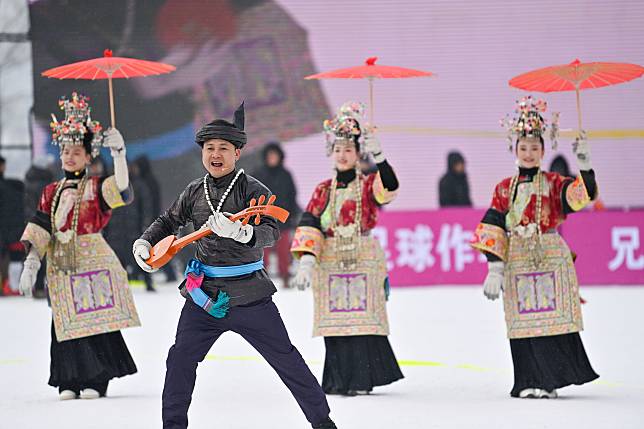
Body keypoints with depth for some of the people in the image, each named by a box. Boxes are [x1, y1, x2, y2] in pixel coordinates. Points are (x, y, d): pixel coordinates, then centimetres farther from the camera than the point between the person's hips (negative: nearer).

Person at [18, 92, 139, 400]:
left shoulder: (96, 188, 1)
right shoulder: (51, 192, 13)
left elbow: (122, 190, -21)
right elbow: (38, 230, 8)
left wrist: (118, 153, -30)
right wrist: (31, 263, -3)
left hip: (92, 261, -4)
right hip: (61, 265, 4)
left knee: (95, 319, -7)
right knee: (66, 323, 2)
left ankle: (96, 380, -1)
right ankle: (70, 381, 7)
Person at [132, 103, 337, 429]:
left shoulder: (252, 190, -9)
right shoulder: (194, 192, 7)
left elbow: (271, 232, -23)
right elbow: (168, 222, 23)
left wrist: (240, 232, -41)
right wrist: (143, 243, 6)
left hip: (248, 294, -4)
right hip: (204, 293, 4)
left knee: (286, 359, 0)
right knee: (180, 360, 1)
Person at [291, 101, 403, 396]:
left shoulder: (368, 185, 4)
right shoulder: (323, 191, 11)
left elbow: (389, 188, -19)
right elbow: (309, 224, 2)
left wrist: (378, 156, -32)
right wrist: (306, 259, -11)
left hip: (363, 261, -3)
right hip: (330, 262, 3)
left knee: (361, 318, -9)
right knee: (336, 321, 1)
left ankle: (362, 380, -4)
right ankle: (339, 380, 7)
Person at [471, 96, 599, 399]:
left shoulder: (553, 183, 6)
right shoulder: (504, 189, 9)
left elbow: (583, 195, -11)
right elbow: (493, 230, 3)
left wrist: (584, 163, -22)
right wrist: (495, 268, -4)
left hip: (551, 258, -1)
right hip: (517, 261, 1)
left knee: (553, 315, -8)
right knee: (524, 322, -1)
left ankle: (551, 379, -1)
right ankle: (530, 382, 4)